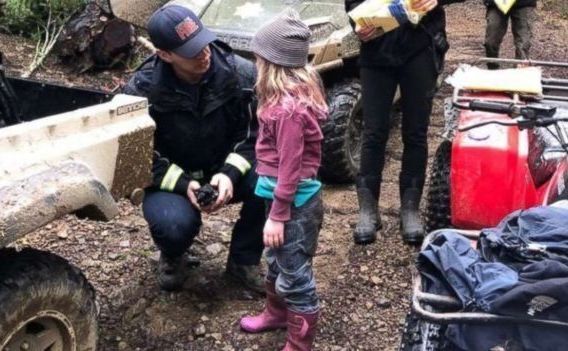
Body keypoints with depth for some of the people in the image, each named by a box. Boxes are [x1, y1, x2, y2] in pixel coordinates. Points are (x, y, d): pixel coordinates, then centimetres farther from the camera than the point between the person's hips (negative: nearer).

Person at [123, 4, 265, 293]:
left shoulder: (240, 73, -17)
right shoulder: (142, 91, -21)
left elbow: (254, 134, -9)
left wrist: (230, 173, -27)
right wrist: (182, 184, -27)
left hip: (225, 170, 2)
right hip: (170, 178, -2)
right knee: (176, 225, -35)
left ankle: (243, 260, -2)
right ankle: (172, 257, 8)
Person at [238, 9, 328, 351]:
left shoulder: (288, 107, -26)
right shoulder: (296, 93, 4)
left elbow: (290, 166, -24)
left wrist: (277, 216, -18)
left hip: (295, 203, -10)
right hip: (289, 198, 10)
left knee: (295, 277, 4)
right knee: (277, 262, 27)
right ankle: (276, 313, 49)